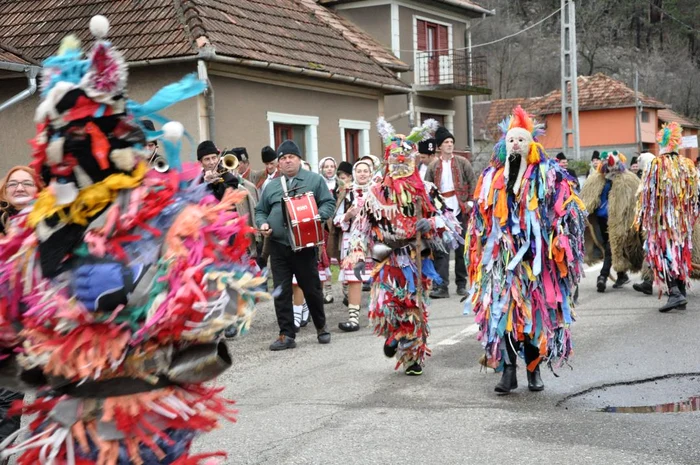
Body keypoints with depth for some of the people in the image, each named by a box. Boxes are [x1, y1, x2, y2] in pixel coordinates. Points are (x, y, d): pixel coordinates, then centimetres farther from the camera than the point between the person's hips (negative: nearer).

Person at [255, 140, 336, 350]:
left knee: (312, 289, 5)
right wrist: (262, 223, -2)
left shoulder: (314, 180, 5)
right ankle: (287, 334, 6)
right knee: (281, 292, 0)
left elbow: (328, 203, 1)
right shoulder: (271, 186, 15)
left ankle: (321, 327, 25)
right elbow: (260, 210, 19)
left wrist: (317, 216, -18)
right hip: (278, 246, 3)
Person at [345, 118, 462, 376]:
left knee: (415, 307, 6)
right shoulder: (376, 191, -1)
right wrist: (357, 256, -8)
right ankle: (393, 336, 20)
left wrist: (430, 223, -17)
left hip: (416, 258, 1)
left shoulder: (425, 190, 2)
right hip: (387, 259, -1)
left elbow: (448, 219, 4)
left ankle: (414, 357, 23)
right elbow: (361, 226, 0)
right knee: (385, 305, -14)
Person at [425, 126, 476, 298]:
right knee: (441, 250, -5)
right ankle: (442, 287, -6)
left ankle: (461, 285, 14)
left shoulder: (462, 162, 4)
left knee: (461, 248, 6)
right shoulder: (433, 166, 6)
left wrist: (470, 202, -5)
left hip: (460, 211, 0)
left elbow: (473, 182, 3)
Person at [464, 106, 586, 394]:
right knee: (502, 310, -3)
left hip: (536, 256, -2)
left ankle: (534, 369, 13)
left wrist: (559, 243, -10)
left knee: (536, 312, 1)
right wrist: (478, 254, 13)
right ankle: (508, 370, 2)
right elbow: (479, 219, 18)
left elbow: (566, 211, 0)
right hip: (501, 256, 2)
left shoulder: (548, 175, 4)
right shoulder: (492, 178, 13)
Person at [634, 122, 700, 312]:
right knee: (681, 254, 11)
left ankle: (674, 292, -18)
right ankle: (681, 296, 14)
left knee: (662, 254, -2)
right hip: (683, 221, 5)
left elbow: (647, 194, -9)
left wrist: (642, 219, -1)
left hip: (661, 220, -5)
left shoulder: (656, 165, -10)